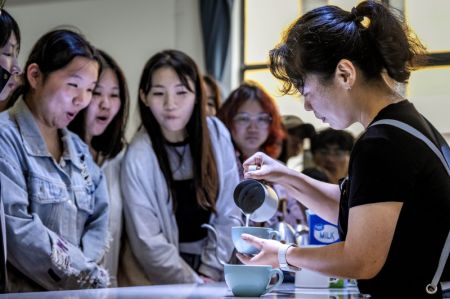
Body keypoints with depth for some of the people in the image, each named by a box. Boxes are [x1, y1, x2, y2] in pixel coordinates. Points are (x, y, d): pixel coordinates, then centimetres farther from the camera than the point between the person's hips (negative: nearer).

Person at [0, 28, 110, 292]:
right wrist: (89, 278, -10)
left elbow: (99, 221, 12)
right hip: (23, 290, -6)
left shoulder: (79, 149, 17)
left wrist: (84, 273, -7)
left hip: (77, 291, 6)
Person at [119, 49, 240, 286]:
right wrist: (196, 285, -12)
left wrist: (209, 274, -5)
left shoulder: (216, 135, -3)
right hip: (159, 279, -3)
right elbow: (149, 243, -11)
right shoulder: (138, 157, -12)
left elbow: (229, 214, 1)